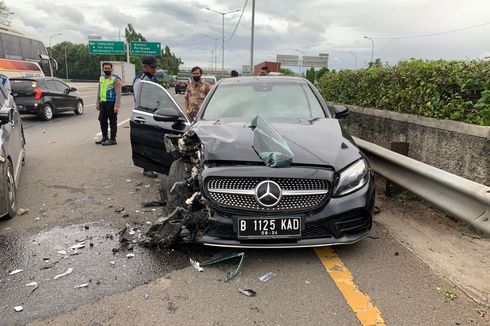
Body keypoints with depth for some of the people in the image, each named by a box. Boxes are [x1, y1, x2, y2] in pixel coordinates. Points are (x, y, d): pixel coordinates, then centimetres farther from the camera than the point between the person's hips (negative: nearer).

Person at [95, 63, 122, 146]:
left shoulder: (115, 79, -9)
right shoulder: (101, 78, 15)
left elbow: (118, 93, -14)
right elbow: (99, 91, 21)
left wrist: (117, 106, -20)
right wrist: (97, 103, 17)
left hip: (111, 103, -8)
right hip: (103, 102, 8)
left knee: (112, 121, -2)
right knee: (102, 120, 12)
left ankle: (112, 139, 4)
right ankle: (104, 137, 24)